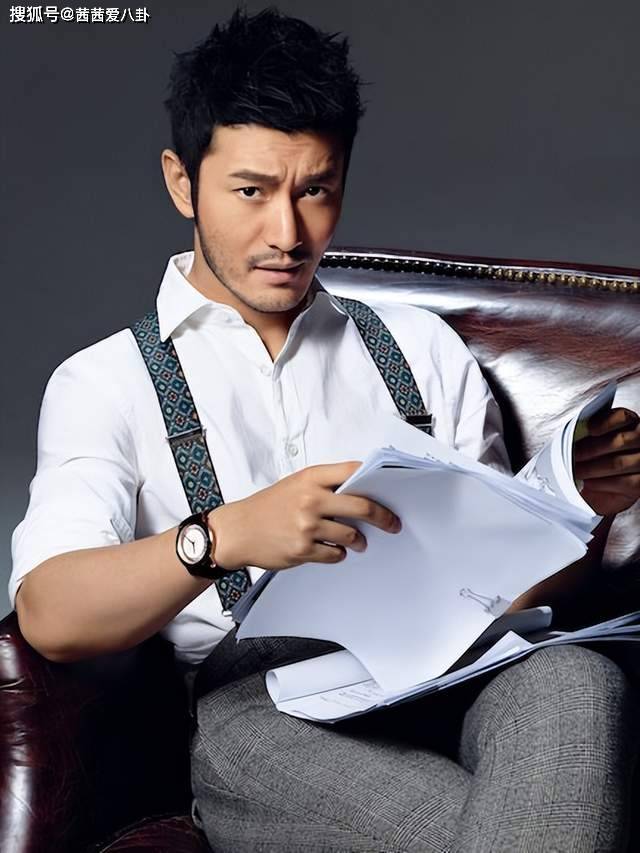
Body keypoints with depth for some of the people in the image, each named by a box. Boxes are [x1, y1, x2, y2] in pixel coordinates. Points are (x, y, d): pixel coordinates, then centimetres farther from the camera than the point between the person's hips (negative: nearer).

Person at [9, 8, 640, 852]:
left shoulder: (421, 346, 21)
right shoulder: (106, 382, 10)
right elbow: (48, 614, -8)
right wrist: (224, 537, -28)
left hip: (457, 666, 2)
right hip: (261, 704, -1)